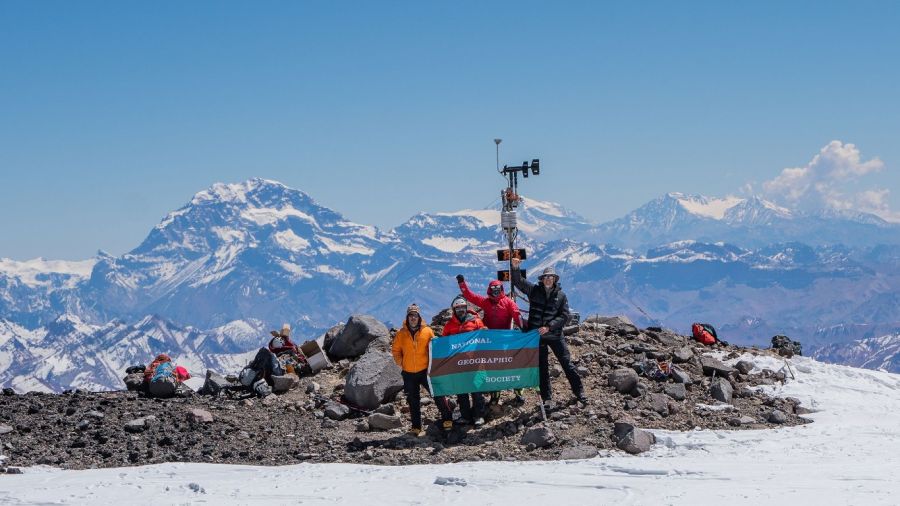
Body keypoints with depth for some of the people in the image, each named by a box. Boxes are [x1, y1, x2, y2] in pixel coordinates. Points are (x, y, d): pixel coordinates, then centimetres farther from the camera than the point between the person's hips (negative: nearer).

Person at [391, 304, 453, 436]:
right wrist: (401, 363, -1)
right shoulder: (401, 333, 2)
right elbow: (396, 350, 11)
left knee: (438, 394, -6)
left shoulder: (427, 331, -1)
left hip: (425, 370, -2)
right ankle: (416, 428, 15)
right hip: (408, 373, 2)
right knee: (413, 402, 9)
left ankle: (447, 419, 7)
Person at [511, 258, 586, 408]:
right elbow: (518, 281, -2)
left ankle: (579, 392, 11)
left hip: (555, 335, -1)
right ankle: (547, 398, 13)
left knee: (567, 363, 2)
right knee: (542, 367, 6)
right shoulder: (534, 290, 2)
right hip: (537, 335, 1)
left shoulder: (561, 295, -1)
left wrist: (549, 326, -18)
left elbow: (564, 316, -6)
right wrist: (515, 268, -21)